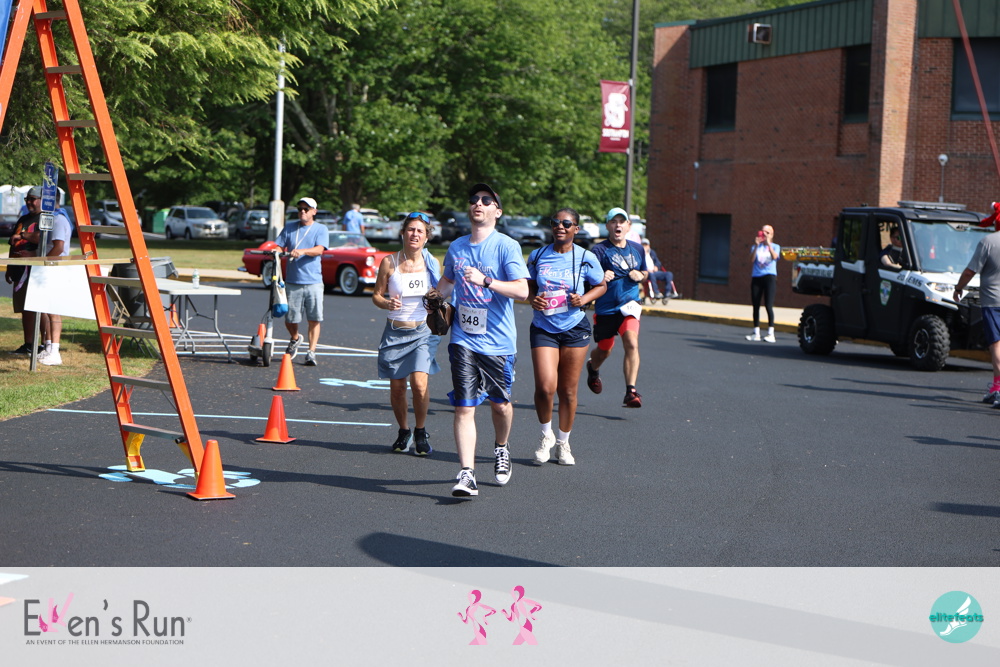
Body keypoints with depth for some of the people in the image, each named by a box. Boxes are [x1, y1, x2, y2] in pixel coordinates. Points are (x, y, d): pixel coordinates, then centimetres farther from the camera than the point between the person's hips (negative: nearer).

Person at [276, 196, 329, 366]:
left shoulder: (321, 229, 5)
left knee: (314, 320, -3)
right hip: (292, 282, 2)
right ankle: (295, 339, 33)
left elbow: (319, 249, -11)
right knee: (290, 319, 3)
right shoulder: (289, 228, 13)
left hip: (313, 282, -2)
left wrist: (302, 251, -29)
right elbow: (280, 247, 8)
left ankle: (311, 352, 4)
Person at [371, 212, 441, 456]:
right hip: (395, 332, 1)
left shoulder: (432, 263, 2)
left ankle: (421, 433, 6)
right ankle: (403, 432, 26)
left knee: (419, 384, -14)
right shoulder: (389, 262, -2)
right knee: (397, 387, 3)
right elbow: (376, 295, 2)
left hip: (423, 332, -1)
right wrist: (387, 303, -19)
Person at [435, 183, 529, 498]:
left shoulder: (507, 246, -7)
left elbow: (522, 290, -18)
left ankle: (501, 448, 41)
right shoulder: (456, 247, 9)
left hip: (498, 341, -3)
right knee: (464, 409, -6)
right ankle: (466, 475, -7)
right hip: (463, 340, 3)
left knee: (500, 403, 12)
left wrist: (485, 281, -27)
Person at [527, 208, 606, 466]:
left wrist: (584, 299, -9)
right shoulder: (537, 256, 4)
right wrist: (533, 299, -7)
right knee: (545, 386, -14)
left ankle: (563, 443, 24)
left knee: (568, 391, 4)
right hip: (543, 328, 1)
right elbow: (528, 286, 16)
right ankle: (546, 434, 13)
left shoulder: (586, 258, -1)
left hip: (574, 329, 0)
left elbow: (601, 285, 11)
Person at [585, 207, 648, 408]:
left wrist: (640, 276, -1)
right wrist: (601, 278, -37)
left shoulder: (637, 249, 8)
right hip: (605, 309, -2)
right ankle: (593, 368, 50)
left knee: (632, 343, -20)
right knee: (604, 350, 13)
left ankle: (631, 392, -21)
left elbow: (645, 273, 23)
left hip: (629, 307, 2)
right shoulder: (600, 250, -8)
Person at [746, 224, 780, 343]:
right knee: (756, 306, 4)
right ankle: (756, 333, 12)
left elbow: (775, 256, -13)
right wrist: (756, 246, -14)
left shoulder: (775, 246, 9)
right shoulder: (756, 247, 13)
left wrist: (768, 244, -18)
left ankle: (771, 333, -12)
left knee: (768, 305, -13)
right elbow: (752, 259, -5)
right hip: (756, 277, 3)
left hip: (769, 276, -3)